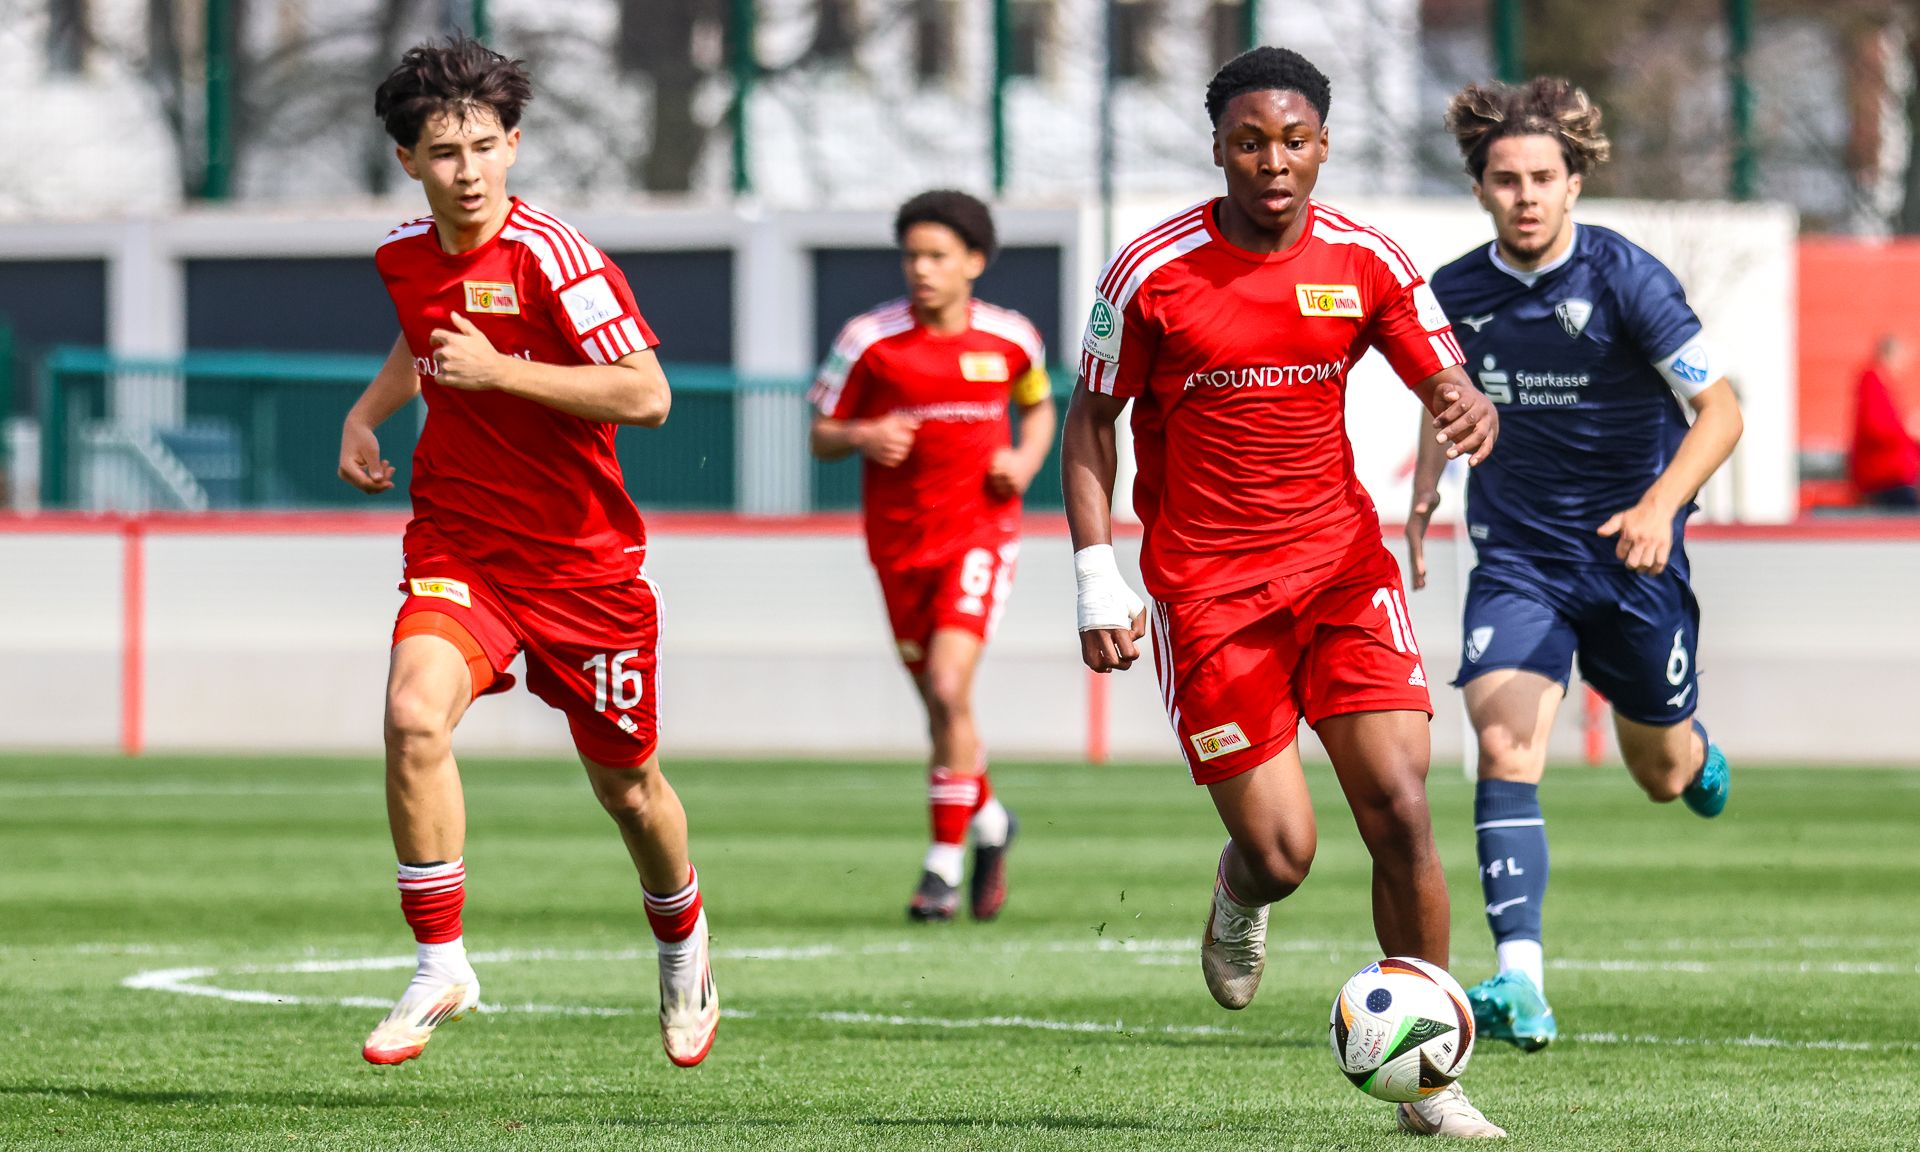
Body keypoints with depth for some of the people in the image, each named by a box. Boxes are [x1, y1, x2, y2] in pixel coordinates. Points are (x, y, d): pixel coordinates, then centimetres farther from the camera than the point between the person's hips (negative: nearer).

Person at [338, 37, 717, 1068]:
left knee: (626, 785, 11)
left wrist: (498, 370, -26)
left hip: (583, 560, -3)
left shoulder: (552, 257, -16)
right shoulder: (404, 258, 2)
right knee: (413, 715, -26)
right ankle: (440, 969, -16)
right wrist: (367, 411, 10)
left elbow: (646, 396, -23)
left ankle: (682, 947, 43)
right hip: (456, 547, 3)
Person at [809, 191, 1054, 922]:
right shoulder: (870, 339, -4)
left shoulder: (1011, 339, 0)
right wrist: (863, 438, -20)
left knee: (948, 689, -18)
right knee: (942, 705, 9)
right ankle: (988, 818, 38)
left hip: (979, 531, -2)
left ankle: (944, 862, -10)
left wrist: (1026, 459, 0)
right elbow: (822, 436, 2)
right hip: (899, 540, 2)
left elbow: (1038, 405, 20)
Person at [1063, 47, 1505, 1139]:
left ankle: (1431, 1080, -1)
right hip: (1207, 587, -2)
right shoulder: (1154, 272, -7)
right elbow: (1092, 417, 2)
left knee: (1401, 812, -12)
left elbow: (1451, 388, 1)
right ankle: (1239, 902, 33)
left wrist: (1471, 413, -25)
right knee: (1281, 853, -7)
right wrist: (1099, 579, -5)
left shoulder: (1368, 262, -1)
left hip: (1341, 557, 2)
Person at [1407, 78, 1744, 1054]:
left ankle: (1696, 752, 55)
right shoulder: (1454, 295, -2)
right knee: (1505, 752, -22)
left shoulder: (1626, 279, -14)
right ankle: (1520, 982, -30)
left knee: (1663, 777, 14)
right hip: (1516, 560, 1)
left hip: (1630, 556, -1)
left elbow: (1719, 409, -14)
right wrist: (1424, 496, 12)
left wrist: (1662, 503, -29)